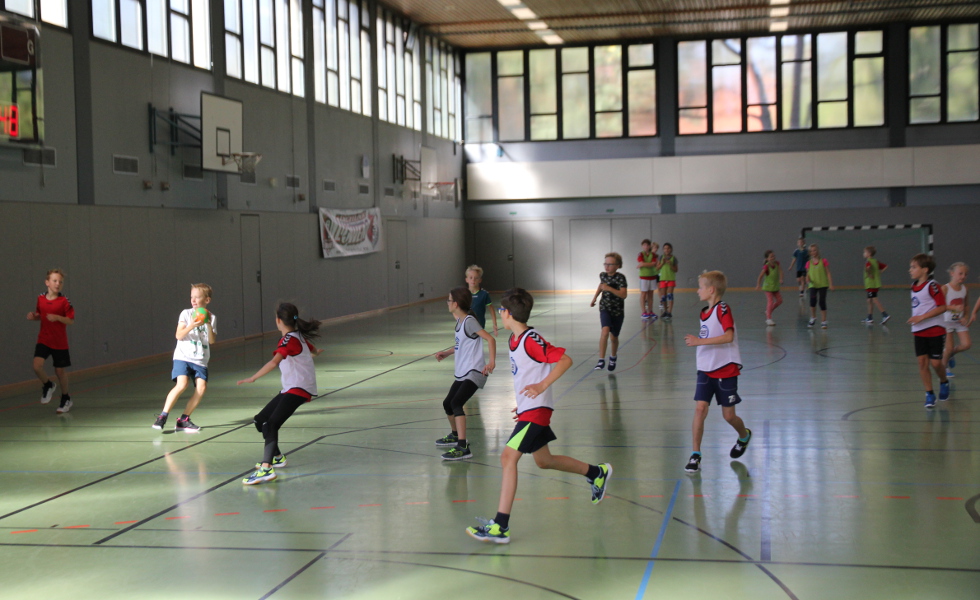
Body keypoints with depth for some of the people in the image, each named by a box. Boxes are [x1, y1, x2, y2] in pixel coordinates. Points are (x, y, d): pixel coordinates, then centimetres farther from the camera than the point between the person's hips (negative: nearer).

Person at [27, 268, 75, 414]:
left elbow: (71, 321, -11)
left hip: (60, 343, -3)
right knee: (37, 366, -17)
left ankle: (66, 398, 28)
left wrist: (57, 317, -27)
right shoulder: (40, 298, 2)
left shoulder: (64, 301, -10)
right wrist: (33, 316, -4)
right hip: (43, 340, 3)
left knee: (60, 370, 6)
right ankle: (48, 385, 14)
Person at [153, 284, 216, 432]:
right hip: (183, 357, -3)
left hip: (200, 360, 3)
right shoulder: (186, 313, 3)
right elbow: (179, 335, -6)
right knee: (182, 384, -23)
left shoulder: (211, 317, 9)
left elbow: (212, 340, 0)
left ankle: (183, 420, -2)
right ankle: (162, 417, -16)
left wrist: (209, 325, -13)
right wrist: (191, 326, -20)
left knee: (201, 387, -14)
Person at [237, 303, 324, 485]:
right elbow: (313, 350, 37)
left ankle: (267, 468, -37)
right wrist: (315, 352, 62)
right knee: (260, 420, 15)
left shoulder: (289, 340, -14)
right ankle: (277, 457, 31)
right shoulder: (299, 337, 14)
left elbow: (274, 362, -31)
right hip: (290, 388, 10)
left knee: (271, 424, -25)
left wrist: (253, 378, -34)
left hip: (299, 388, -10)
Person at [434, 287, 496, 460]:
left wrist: (492, 361, -31)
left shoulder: (469, 321, -15)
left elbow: (490, 339, -21)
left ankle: (463, 448, -26)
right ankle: (455, 435, 46)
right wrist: (446, 353, 17)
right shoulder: (460, 321, 12)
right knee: (447, 404, 21)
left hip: (474, 373, -10)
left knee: (456, 403, -23)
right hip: (461, 373, 10)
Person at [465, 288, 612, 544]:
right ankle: (597, 473, 42)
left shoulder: (531, 340, -19)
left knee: (508, 458, -16)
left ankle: (500, 527, -17)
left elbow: (565, 360, -23)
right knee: (544, 461, 22)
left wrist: (542, 386, -30)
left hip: (536, 410, -10)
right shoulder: (513, 339, 10)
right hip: (527, 408, 10)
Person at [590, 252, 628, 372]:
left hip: (618, 310, -2)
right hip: (605, 308, 2)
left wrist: (609, 288, -32)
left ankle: (613, 357, 41)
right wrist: (595, 297, 23)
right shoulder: (603, 275, -1)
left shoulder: (620, 277, -16)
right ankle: (601, 360, -26)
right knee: (605, 330, -24)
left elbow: (623, 295, -25)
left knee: (614, 337, 11)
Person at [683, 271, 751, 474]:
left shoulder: (723, 309, -15)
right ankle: (695, 455, -5)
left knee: (728, 415, 4)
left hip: (726, 370, -6)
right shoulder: (704, 312, 11)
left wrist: (700, 341, -30)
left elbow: (729, 336, -29)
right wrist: (696, 341, 11)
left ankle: (744, 436, 37)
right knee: (700, 408, -9)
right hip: (706, 370, 6)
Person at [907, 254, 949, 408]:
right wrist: (915, 318, 13)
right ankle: (929, 394, 9)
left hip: (935, 330, -6)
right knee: (922, 362, 0)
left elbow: (942, 307, -19)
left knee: (935, 362, -3)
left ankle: (944, 382, 28)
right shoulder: (914, 286, 8)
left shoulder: (932, 286, -15)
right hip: (919, 332, 6)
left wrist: (922, 317, -22)